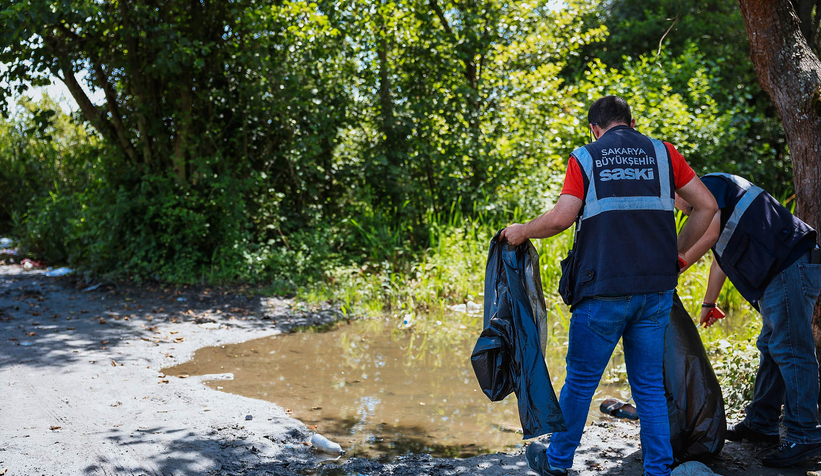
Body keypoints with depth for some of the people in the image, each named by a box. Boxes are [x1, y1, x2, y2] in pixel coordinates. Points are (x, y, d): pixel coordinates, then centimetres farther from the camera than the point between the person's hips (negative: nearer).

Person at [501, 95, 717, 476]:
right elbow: (707, 206, 7)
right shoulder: (662, 153, 10)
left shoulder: (585, 158, 3)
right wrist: (678, 252, 18)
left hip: (604, 290, -3)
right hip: (657, 288, 3)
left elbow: (560, 218, -9)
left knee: (581, 379, 11)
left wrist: (521, 231, 8)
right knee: (649, 384, 13)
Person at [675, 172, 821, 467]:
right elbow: (721, 257, 38)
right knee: (771, 348, 14)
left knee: (789, 350, -12)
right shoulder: (715, 199, 29)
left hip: (792, 265, -11)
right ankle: (760, 424, 21)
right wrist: (708, 302, 46)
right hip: (783, 270, 11)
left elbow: (710, 232, -18)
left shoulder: (709, 185, -2)